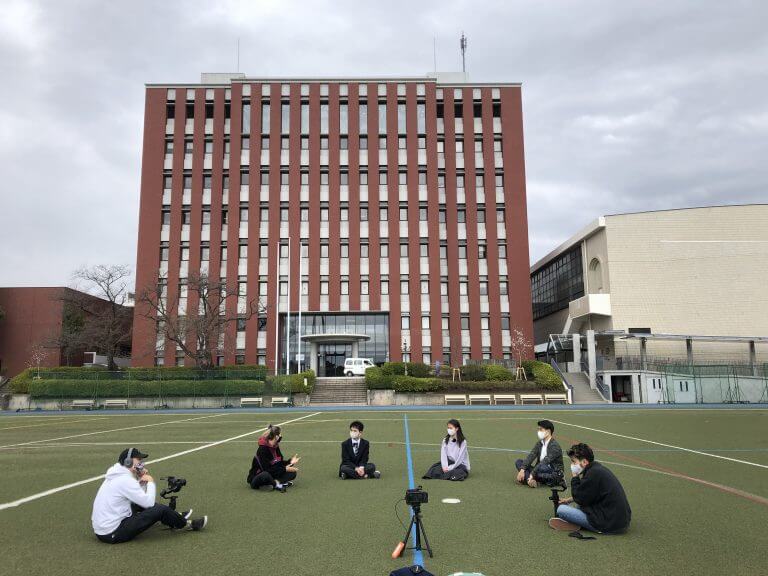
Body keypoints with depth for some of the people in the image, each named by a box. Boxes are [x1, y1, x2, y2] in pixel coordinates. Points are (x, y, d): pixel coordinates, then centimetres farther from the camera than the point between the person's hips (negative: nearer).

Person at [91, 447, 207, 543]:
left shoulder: (118, 476, 9)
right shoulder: (125, 480, -20)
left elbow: (142, 497, 18)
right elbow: (149, 502, -18)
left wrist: (142, 481, 4)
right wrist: (151, 482, -4)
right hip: (112, 534, -10)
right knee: (161, 509, -11)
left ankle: (177, 518, 31)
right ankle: (185, 525, 15)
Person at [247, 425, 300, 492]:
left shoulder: (275, 447, 1)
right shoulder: (262, 449, -23)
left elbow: (280, 463, 7)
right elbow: (267, 470, -26)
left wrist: (290, 462, -12)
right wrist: (285, 469, -24)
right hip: (257, 477, -8)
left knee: (292, 473, -6)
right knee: (266, 475, -43)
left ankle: (275, 482, -23)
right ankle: (277, 484, -19)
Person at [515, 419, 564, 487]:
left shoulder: (554, 446, -16)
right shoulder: (539, 443, 7)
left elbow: (545, 462, -26)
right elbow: (531, 456, -5)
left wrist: (532, 474, -32)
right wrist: (522, 470, -19)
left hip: (554, 474, -8)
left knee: (542, 467, -40)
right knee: (519, 462, -4)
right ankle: (531, 480, -27)